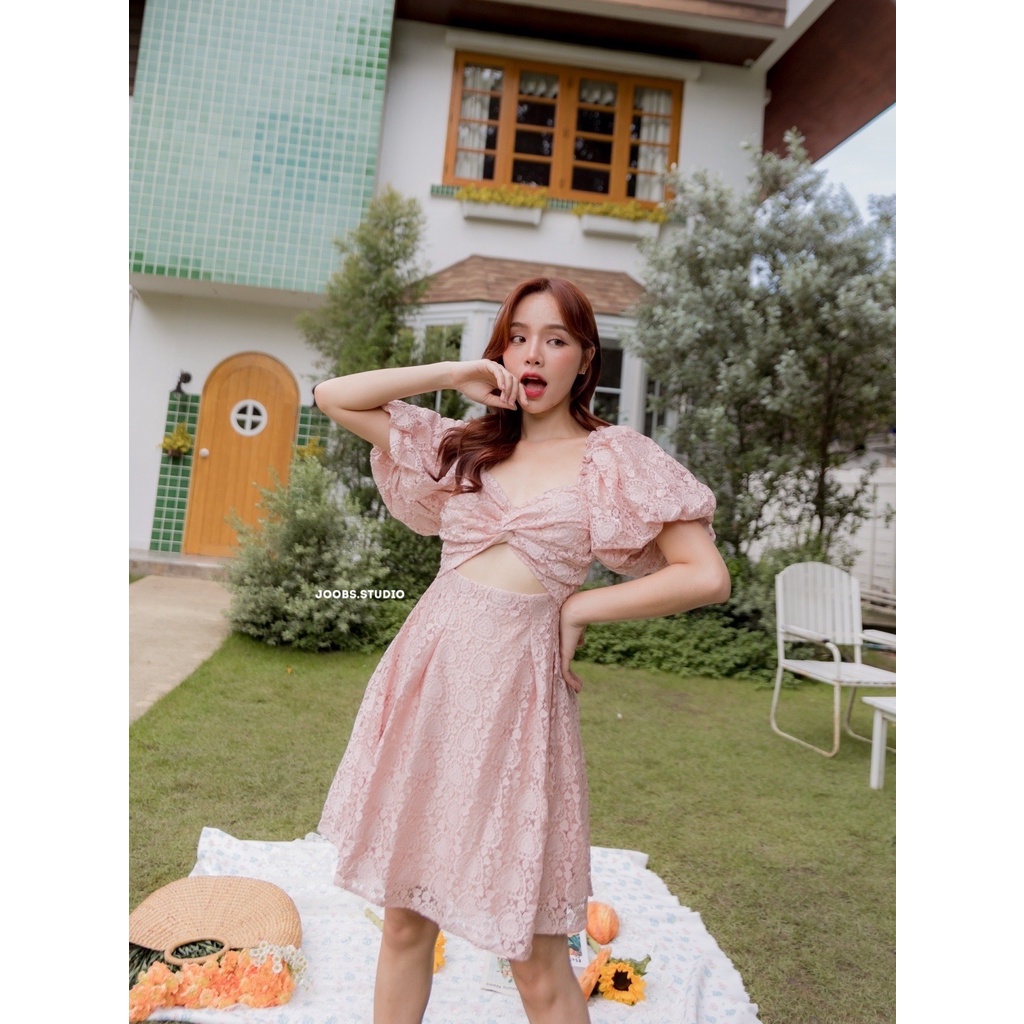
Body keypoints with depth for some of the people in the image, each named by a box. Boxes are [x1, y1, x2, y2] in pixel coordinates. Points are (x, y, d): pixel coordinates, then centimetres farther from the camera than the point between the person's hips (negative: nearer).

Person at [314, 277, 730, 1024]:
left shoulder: (616, 459, 1)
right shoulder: (464, 444, 12)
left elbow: (706, 577, -6)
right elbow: (333, 398, 12)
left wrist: (578, 607, -6)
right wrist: (453, 374, 4)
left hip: (516, 681, -3)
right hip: (426, 670, 4)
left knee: (534, 955, 3)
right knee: (405, 919, 14)